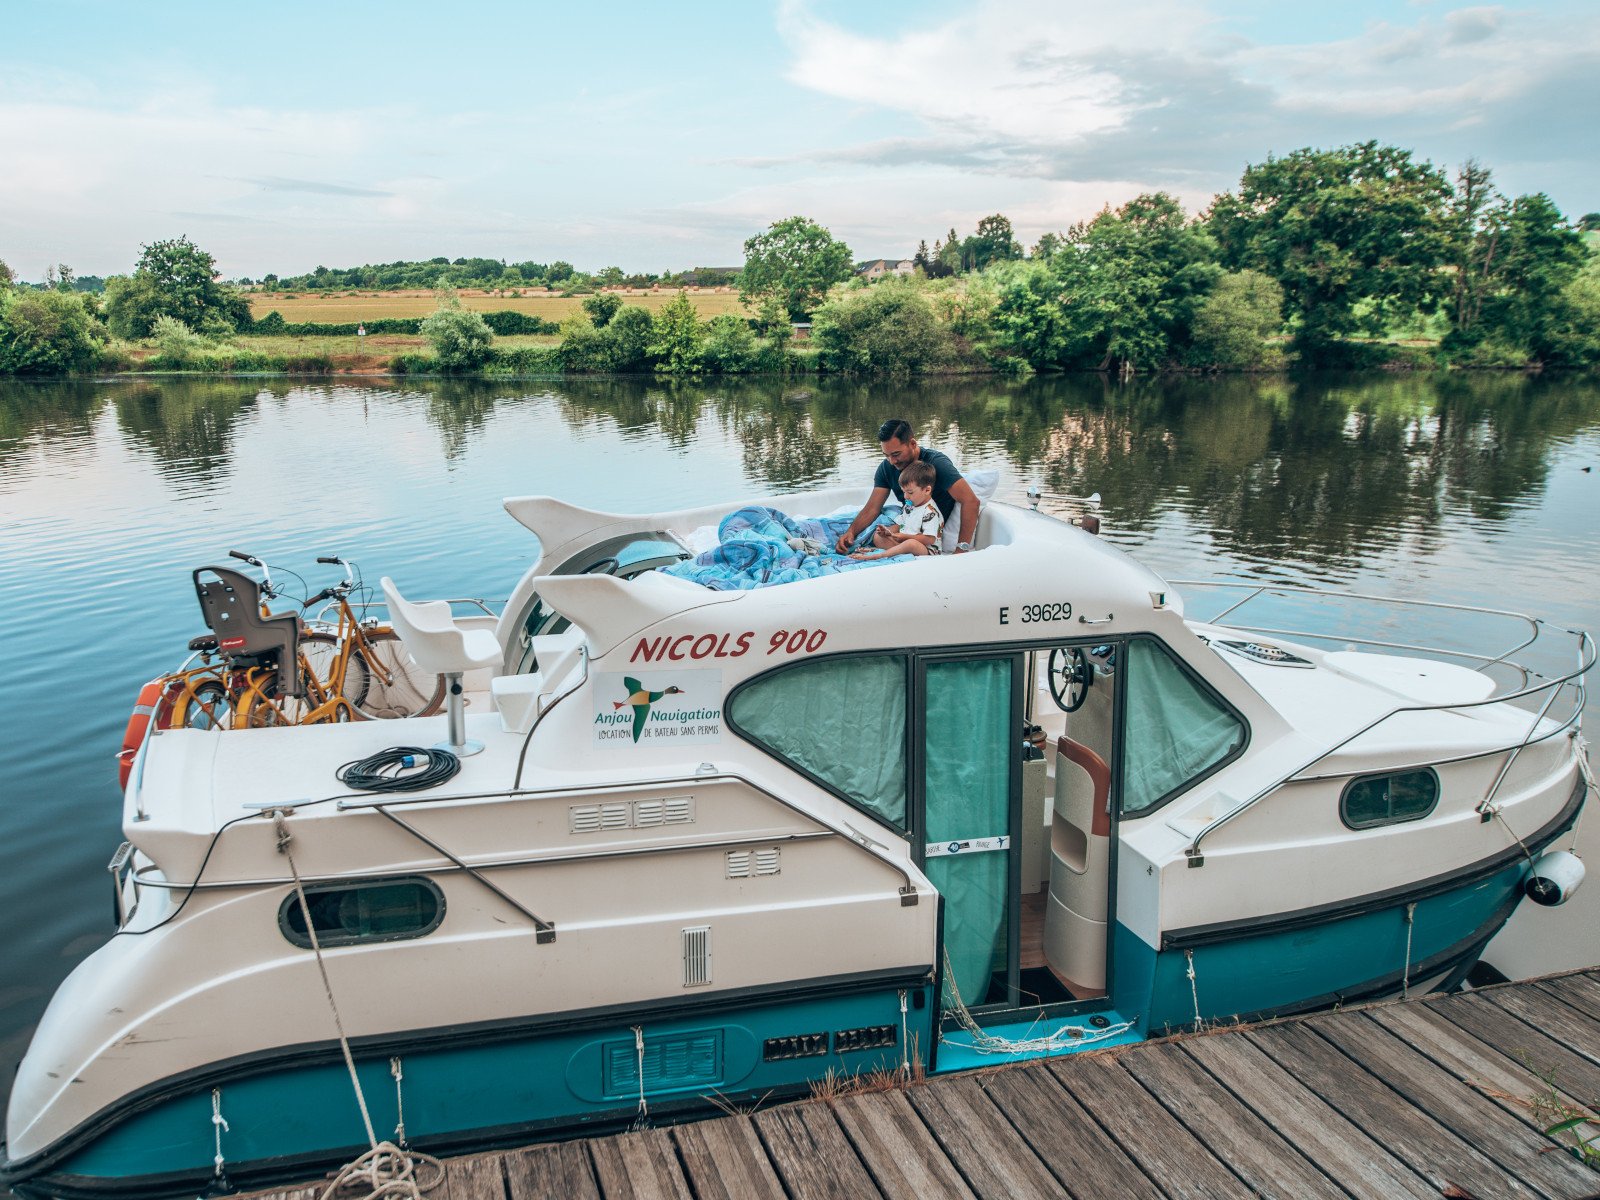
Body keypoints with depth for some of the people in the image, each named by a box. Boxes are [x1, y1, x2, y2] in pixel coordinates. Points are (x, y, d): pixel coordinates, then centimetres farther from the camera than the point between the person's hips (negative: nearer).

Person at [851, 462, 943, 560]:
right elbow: (901, 525, 22)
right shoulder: (909, 506, 14)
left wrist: (904, 536, -21)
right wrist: (888, 531, 0)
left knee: (911, 544, -42)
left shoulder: (930, 512, -16)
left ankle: (875, 556, -42)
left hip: (927, 549, -9)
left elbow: (930, 539, -22)